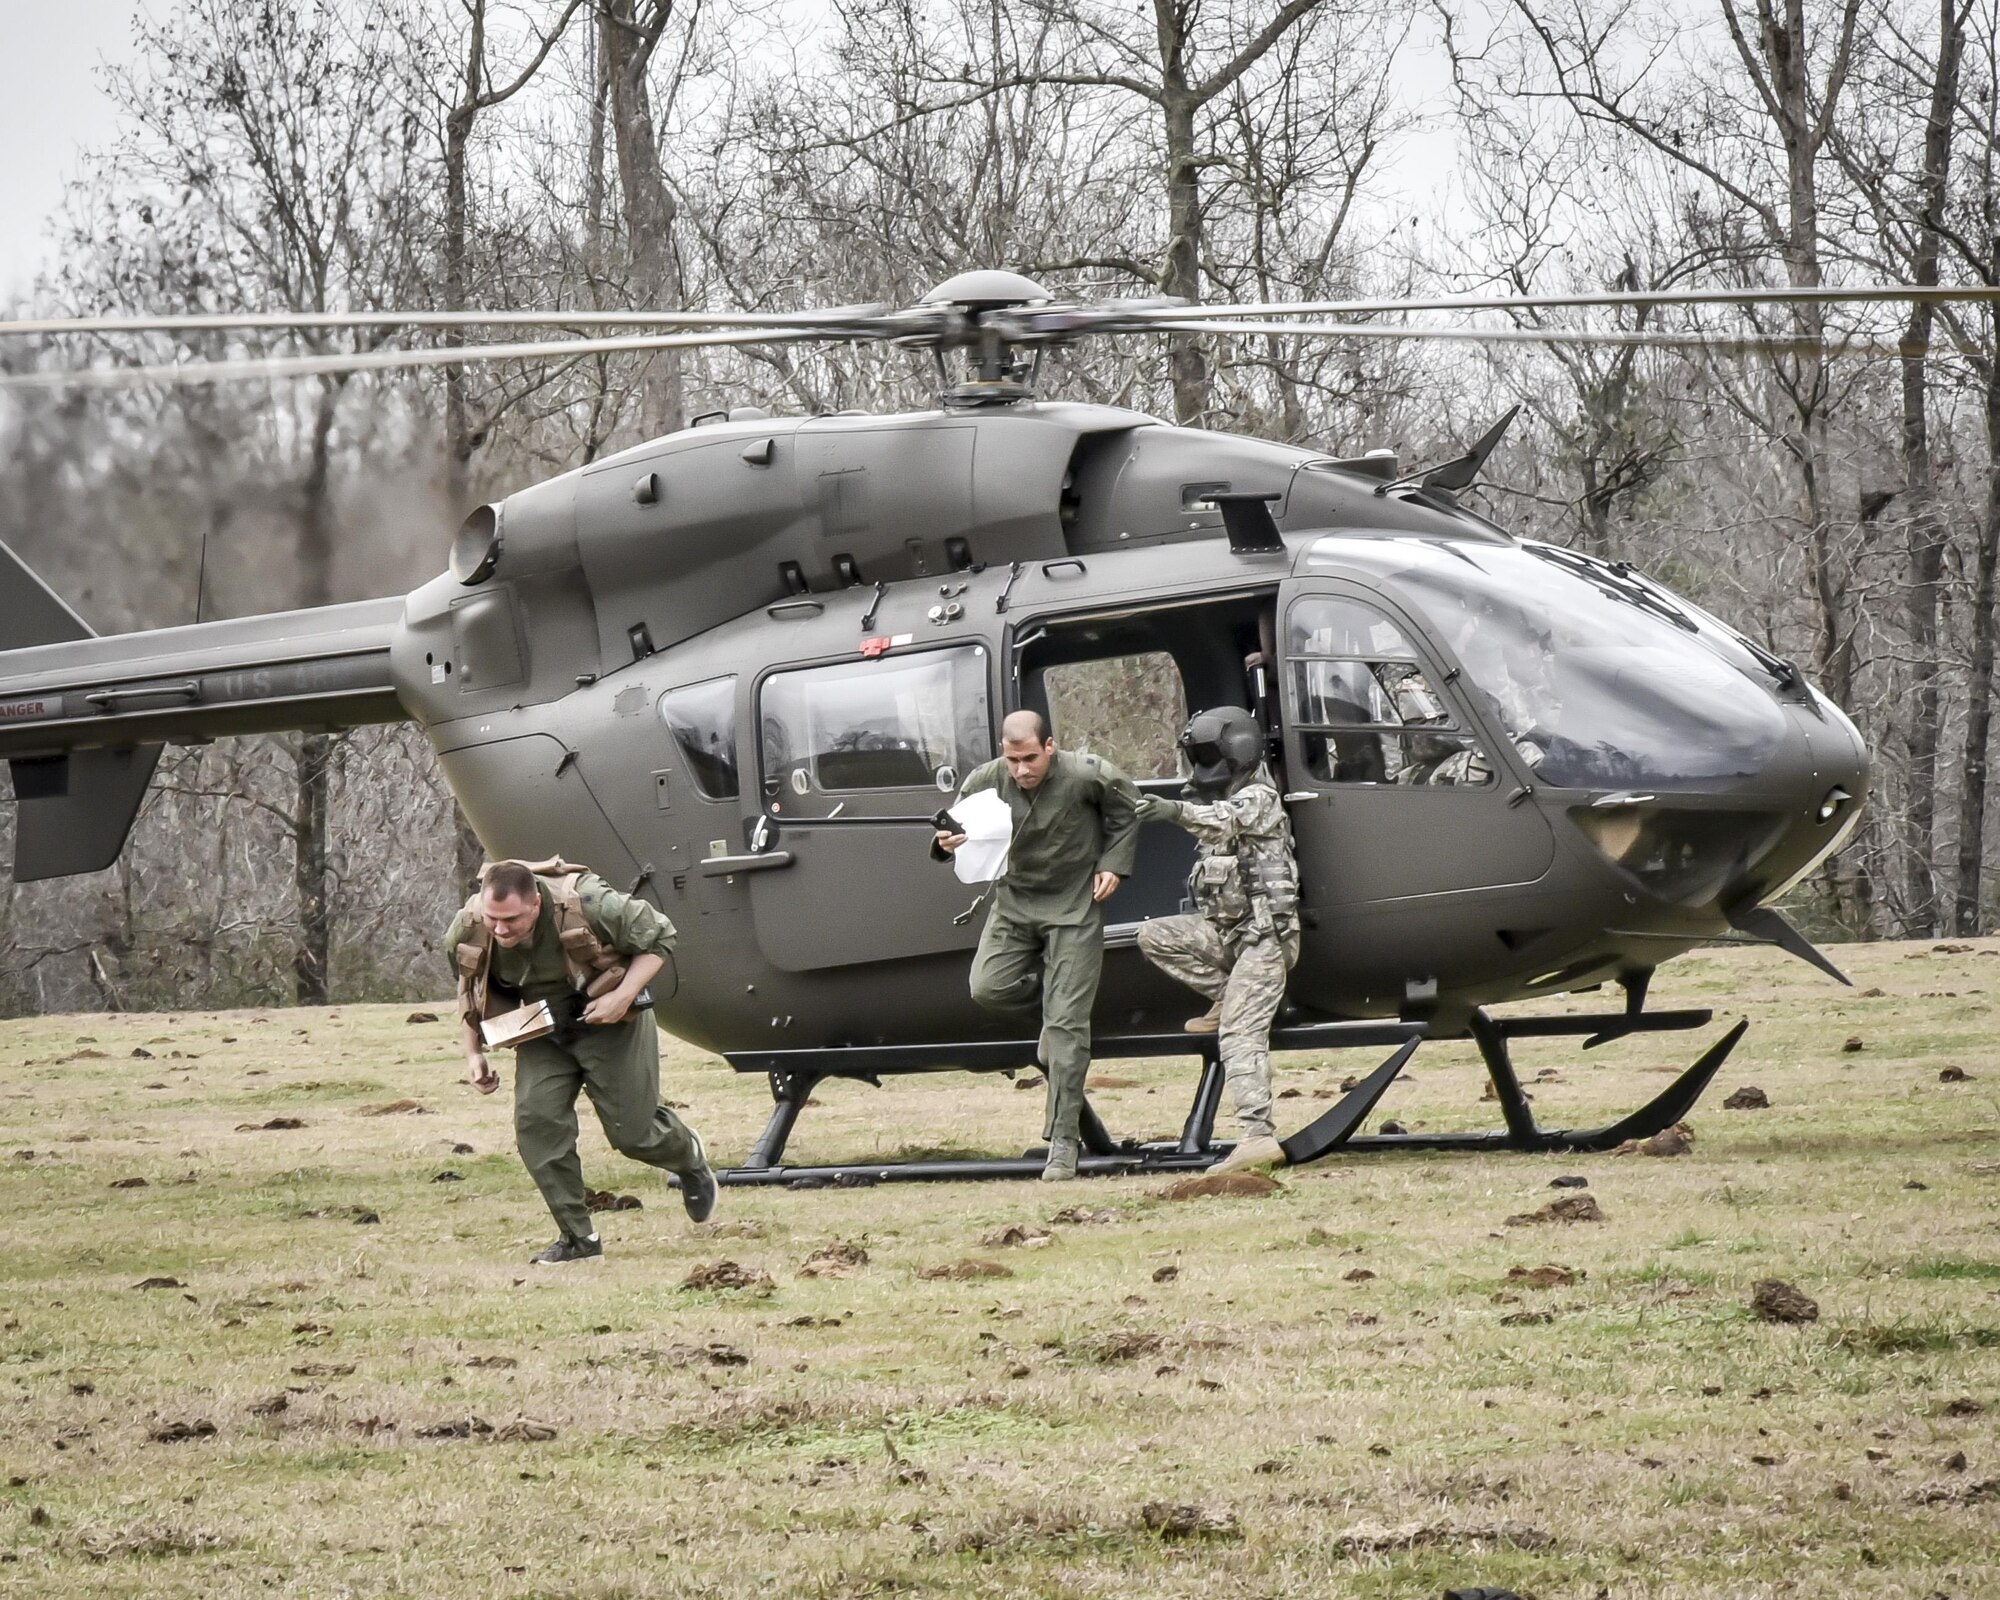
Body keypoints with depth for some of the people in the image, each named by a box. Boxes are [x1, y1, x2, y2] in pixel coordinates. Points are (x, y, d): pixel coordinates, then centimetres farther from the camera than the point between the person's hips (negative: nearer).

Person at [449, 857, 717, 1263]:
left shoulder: (588, 905, -32)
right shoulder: (468, 931, -18)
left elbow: (659, 939, -16)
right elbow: (470, 990, 6)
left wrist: (623, 996, -27)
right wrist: (474, 1053, 3)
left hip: (607, 1021, -3)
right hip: (543, 1031, 4)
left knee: (631, 1131, 0)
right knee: (536, 1121, -15)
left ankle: (690, 1157, 38)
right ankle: (578, 1237, -3)